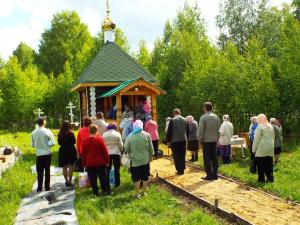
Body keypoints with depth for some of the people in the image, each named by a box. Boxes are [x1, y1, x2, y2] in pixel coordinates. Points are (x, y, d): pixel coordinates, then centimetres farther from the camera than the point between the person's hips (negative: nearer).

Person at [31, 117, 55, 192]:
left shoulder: (34, 132, -3)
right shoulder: (48, 131, -9)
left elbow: (32, 144, 4)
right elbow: (52, 143, -7)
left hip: (39, 154, 1)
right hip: (47, 154, -1)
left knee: (40, 172, 9)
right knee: (47, 171, 8)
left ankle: (39, 187, 11)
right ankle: (47, 187, 13)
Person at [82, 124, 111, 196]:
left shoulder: (85, 141, -2)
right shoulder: (100, 139, -8)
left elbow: (83, 154, 4)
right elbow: (105, 151, -5)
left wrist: (84, 164, 13)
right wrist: (107, 161, 4)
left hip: (89, 164, 1)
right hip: (101, 163, -1)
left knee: (93, 180, 7)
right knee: (103, 178, 10)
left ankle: (96, 193, 10)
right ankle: (106, 191, 16)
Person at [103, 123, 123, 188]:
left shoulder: (104, 134, -1)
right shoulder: (117, 134, -5)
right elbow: (120, 145, -4)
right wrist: (121, 150, 14)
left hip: (107, 153, 2)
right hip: (116, 153, -1)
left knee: (107, 169, 10)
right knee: (117, 169, 6)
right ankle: (117, 183, 9)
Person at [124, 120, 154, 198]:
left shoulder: (130, 136, -9)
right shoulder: (146, 135, -6)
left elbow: (126, 149, -4)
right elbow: (151, 148, -1)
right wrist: (150, 157, 13)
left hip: (135, 160, -1)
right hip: (145, 160, 1)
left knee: (136, 178, 9)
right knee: (145, 177, 15)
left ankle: (137, 194, 14)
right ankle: (144, 192, 25)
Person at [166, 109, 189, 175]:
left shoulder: (172, 120, -8)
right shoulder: (185, 120, 6)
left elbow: (169, 131, -8)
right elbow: (187, 131, 11)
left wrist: (168, 141, -1)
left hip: (175, 141, -4)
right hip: (183, 140, 4)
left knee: (176, 156, 2)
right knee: (182, 156, 11)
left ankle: (179, 170, 1)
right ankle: (182, 170, 14)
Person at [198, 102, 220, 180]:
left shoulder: (203, 117, -12)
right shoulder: (216, 117, 3)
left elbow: (201, 130, -12)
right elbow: (218, 130, 6)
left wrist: (200, 139, -3)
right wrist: (217, 138, 15)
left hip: (206, 140, -5)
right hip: (214, 140, 5)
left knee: (207, 158, 1)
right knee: (214, 157, 10)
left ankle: (209, 175, 3)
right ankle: (215, 175, 14)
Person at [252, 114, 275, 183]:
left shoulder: (260, 126, -11)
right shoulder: (270, 126, 10)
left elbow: (257, 139, -12)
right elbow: (273, 137, 15)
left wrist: (254, 149, -6)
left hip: (262, 148, -6)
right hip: (270, 148, 7)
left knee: (260, 164, 2)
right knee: (269, 164, 10)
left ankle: (261, 179, 7)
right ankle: (270, 178, 13)